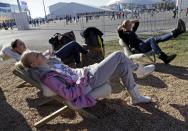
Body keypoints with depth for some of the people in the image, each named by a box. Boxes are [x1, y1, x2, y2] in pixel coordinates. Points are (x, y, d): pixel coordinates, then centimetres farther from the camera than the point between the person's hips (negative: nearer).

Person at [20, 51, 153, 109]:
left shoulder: (50, 64, 6)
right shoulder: (48, 77, -22)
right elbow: (69, 95, -25)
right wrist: (82, 80, -21)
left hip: (86, 71, 9)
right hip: (90, 80, -9)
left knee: (124, 67, 9)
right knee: (119, 55, -6)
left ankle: (136, 97, 27)